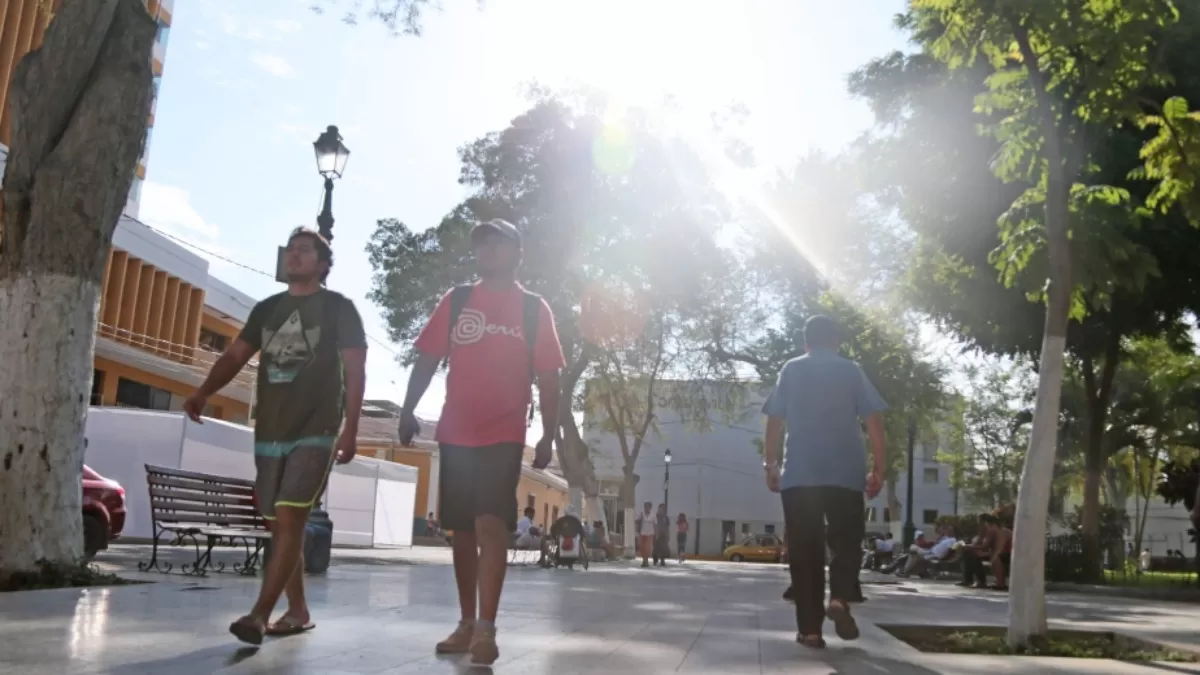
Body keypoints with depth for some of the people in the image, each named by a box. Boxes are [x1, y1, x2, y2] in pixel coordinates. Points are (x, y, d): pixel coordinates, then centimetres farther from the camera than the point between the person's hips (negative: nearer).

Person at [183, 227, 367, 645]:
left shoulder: (338, 308, 0)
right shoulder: (267, 309, 15)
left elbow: (355, 370, -5)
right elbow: (235, 356, 11)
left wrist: (350, 428, -14)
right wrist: (203, 393, -7)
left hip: (315, 432, -6)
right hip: (270, 432, 6)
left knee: (289, 519, -16)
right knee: (280, 525, 8)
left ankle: (259, 614, -18)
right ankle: (297, 611, 18)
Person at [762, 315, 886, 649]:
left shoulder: (790, 370, 10)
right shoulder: (851, 370, 8)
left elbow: (775, 421, 6)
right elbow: (873, 421, 1)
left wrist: (771, 464, 11)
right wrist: (878, 467, 5)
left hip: (798, 474, 1)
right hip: (845, 473, 0)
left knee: (805, 550, 3)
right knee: (846, 540, 13)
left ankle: (810, 628, 1)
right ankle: (840, 598, -11)